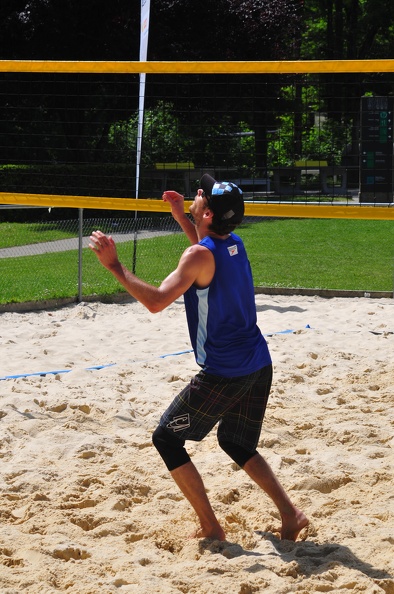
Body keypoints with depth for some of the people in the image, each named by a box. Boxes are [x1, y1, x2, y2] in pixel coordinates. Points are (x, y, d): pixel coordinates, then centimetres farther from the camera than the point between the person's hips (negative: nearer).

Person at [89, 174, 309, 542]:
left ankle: (210, 528, 3)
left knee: (166, 438, 6)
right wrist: (181, 218, 26)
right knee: (236, 443, 25)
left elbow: (157, 301, -28)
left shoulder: (199, 256, -18)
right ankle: (290, 514, 13)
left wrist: (114, 265, -23)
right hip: (258, 366, 8)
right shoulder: (234, 243, 7)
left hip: (223, 374, -8)